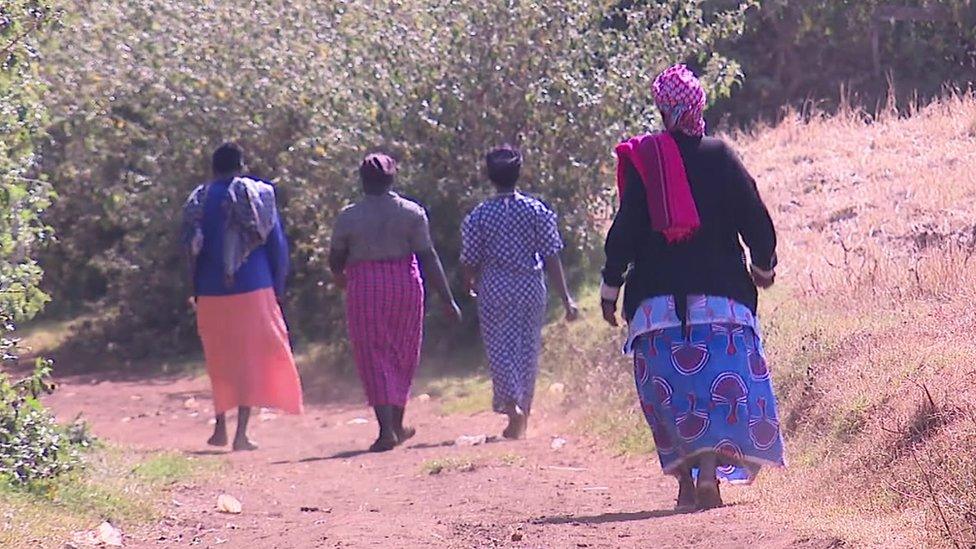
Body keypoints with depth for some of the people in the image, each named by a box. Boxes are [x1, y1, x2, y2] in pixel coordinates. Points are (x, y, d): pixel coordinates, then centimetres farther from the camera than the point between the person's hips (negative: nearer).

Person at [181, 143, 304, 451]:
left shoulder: (198, 201, 5)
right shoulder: (258, 194, 0)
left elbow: (191, 250, 6)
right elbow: (276, 243, 1)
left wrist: (196, 292, 13)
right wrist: (278, 287, 9)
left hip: (212, 292, 2)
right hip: (253, 289, -2)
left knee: (219, 359, 18)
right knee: (251, 358, 1)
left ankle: (220, 427, 18)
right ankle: (241, 434, -7)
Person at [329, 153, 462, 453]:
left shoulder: (348, 217, -1)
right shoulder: (412, 212, 0)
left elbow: (335, 262, 6)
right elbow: (429, 257, -3)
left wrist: (344, 282, 30)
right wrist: (448, 299, -1)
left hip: (364, 286, -1)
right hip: (406, 283, 2)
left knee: (374, 359, 0)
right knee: (402, 355, 16)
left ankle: (387, 430, -12)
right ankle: (397, 424, 23)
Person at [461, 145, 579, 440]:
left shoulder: (478, 216, -5)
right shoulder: (537, 211, -3)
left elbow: (470, 261, 0)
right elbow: (551, 258, -5)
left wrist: (471, 284, 22)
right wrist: (566, 298, -3)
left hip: (494, 291, -2)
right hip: (531, 288, 2)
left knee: (500, 349, 1)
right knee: (528, 349, 13)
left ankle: (512, 404, -22)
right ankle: (523, 413, 19)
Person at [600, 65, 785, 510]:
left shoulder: (640, 160, -2)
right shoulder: (720, 157, -2)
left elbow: (624, 230, -2)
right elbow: (756, 220, 1)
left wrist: (610, 287, 6)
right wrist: (763, 266, 18)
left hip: (655, 297, 1)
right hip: (720, 293, -1)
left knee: (669, 390, 9)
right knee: (725, 383, -1)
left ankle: (686, 479, 6)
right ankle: (711, 464, -21)